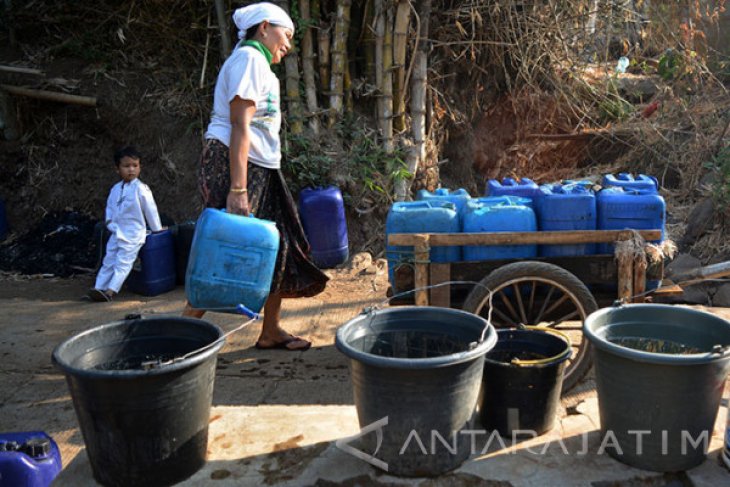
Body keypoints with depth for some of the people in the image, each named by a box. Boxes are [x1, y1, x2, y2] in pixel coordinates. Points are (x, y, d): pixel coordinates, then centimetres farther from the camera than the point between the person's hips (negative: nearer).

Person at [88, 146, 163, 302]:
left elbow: (150, 209, -8)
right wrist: (110, 222, 6)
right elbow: (110, 207, 20)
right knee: (109, 261, 8)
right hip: (117, 233, 7)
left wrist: (157, 229, -2)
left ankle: (110, 291, -13)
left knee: (123, 263, -9)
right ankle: (98, 288, 10)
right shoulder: (115, 189, 8)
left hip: (132, 235, -7)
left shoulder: (141, 189, -12)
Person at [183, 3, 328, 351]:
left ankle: (271, 331, 18)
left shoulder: (258, 63, 22)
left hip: (260, 168, 10)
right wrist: (237, 189, -26)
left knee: (277, 247, 10)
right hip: (234, 164, -10)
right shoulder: (249, 58, -10)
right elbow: (239, 125, -20)